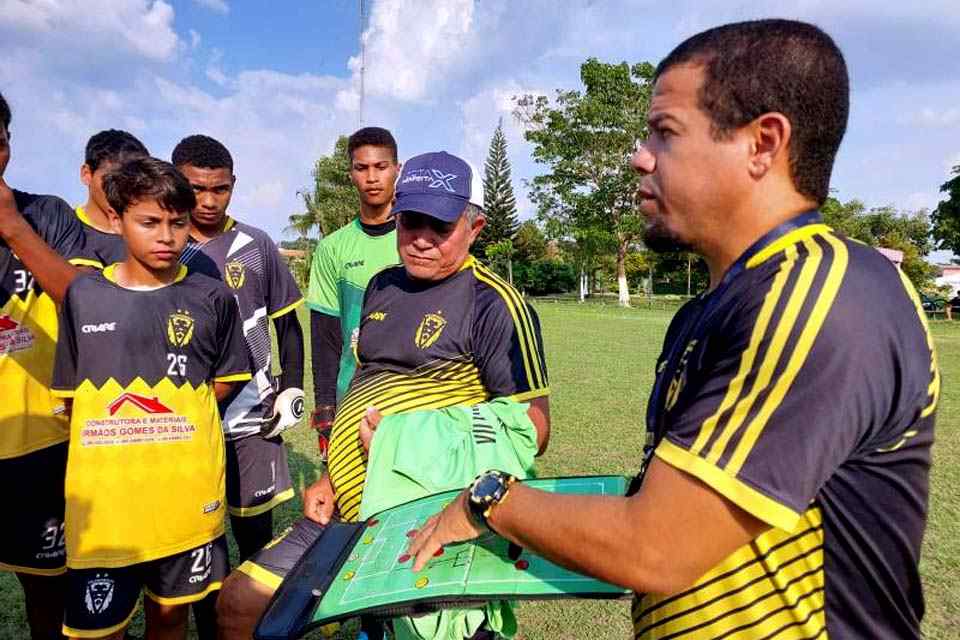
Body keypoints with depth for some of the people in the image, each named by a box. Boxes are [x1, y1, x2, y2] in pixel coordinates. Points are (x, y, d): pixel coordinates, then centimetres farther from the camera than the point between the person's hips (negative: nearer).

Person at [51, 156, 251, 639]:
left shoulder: (211, 298, -2)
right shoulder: (83, 295, 1)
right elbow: (71, 396, 8)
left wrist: (169, 416, -4)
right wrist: (115, 423, -2)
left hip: (188, 495, 0)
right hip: (103, 497, 0)